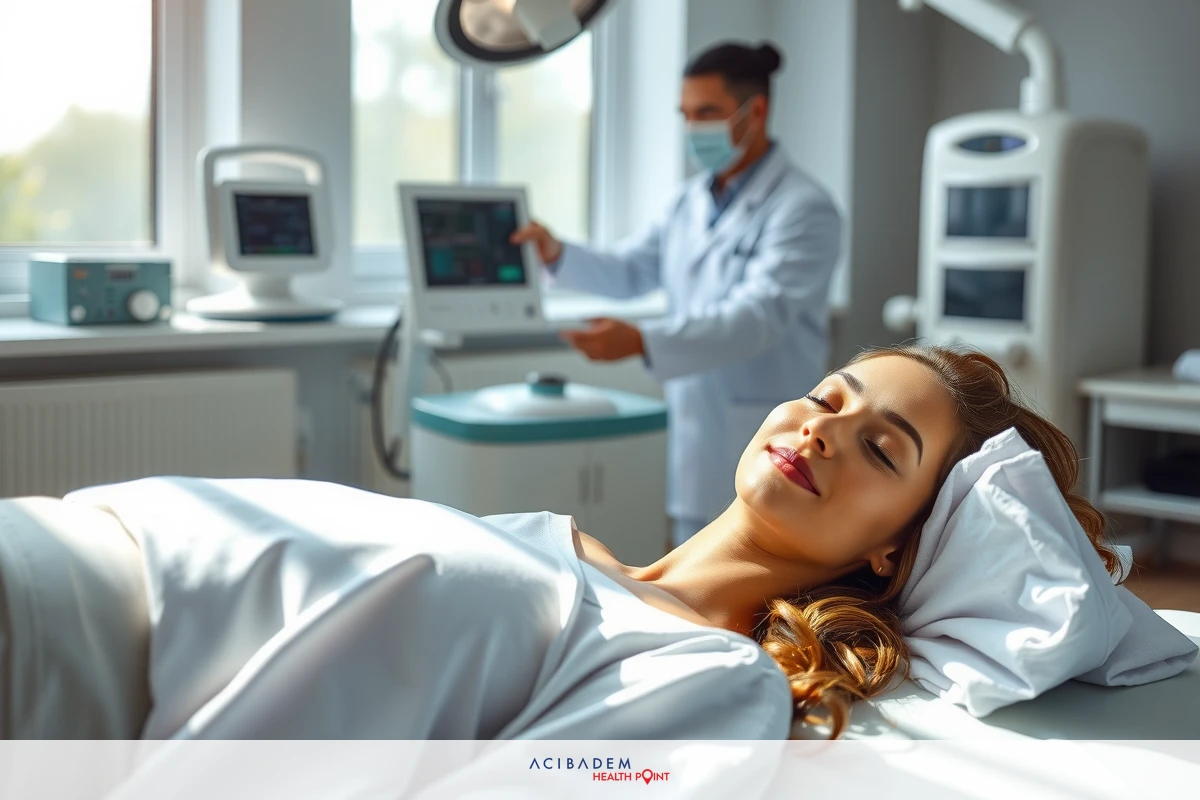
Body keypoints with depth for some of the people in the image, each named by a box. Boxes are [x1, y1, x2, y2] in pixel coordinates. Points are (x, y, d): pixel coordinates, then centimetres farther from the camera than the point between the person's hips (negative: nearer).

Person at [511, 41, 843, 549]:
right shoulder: (692, 200, 11)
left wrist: (643, 342, -38)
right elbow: (629, 273, 18)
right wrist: (559, 256, -2)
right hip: (694, 443, 7)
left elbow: (759, 315, -25)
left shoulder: (803, 210, -14)